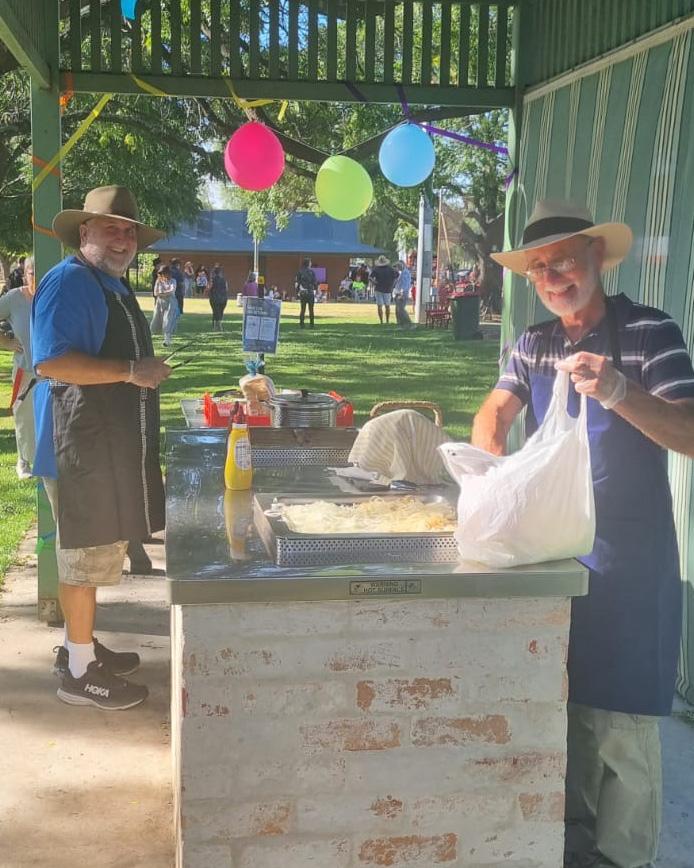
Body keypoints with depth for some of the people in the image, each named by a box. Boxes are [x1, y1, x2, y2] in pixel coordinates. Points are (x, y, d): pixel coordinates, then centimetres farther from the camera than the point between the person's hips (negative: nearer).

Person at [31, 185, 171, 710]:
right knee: (87, 553, -2)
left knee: (94, 552, 18)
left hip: (113, 444, 10)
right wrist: (131, 371, -26)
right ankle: (80, 672, 8)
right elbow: (50, 361, -27)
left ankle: (81, 644, 31)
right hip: (83, 444, -10)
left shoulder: (113, 287, 17)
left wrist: (148, 371, 16)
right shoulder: (69, 282, -15)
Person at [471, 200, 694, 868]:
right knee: (560, 706, 16)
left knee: (617, 726, -2)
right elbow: (492, 413, 13)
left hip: (627, 565, -6)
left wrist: (618, 389, -33)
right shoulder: (535, 344, 9)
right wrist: (493, 462, -8)